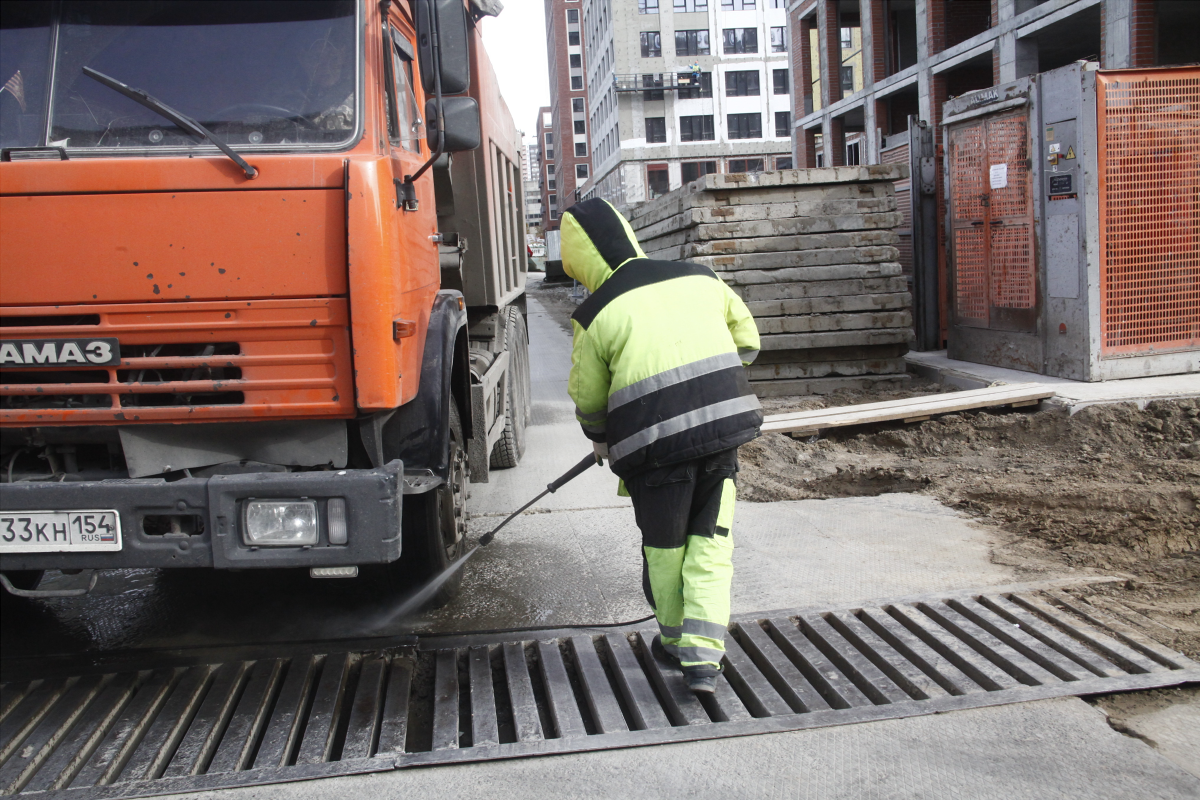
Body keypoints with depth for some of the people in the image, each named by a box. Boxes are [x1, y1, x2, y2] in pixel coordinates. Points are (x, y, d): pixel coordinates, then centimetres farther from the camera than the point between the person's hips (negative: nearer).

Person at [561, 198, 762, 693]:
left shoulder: (595, 315, -2)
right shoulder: (698, 278, 9)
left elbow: (588, 400, 8)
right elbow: (747, 341, 20)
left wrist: (602, 442, 28)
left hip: (655, 441, -3)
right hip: (723, 426, 3)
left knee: (664, 547, 17)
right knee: (710, 544, 12)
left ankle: (675, 640, 35)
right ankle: (703, 656, 5)